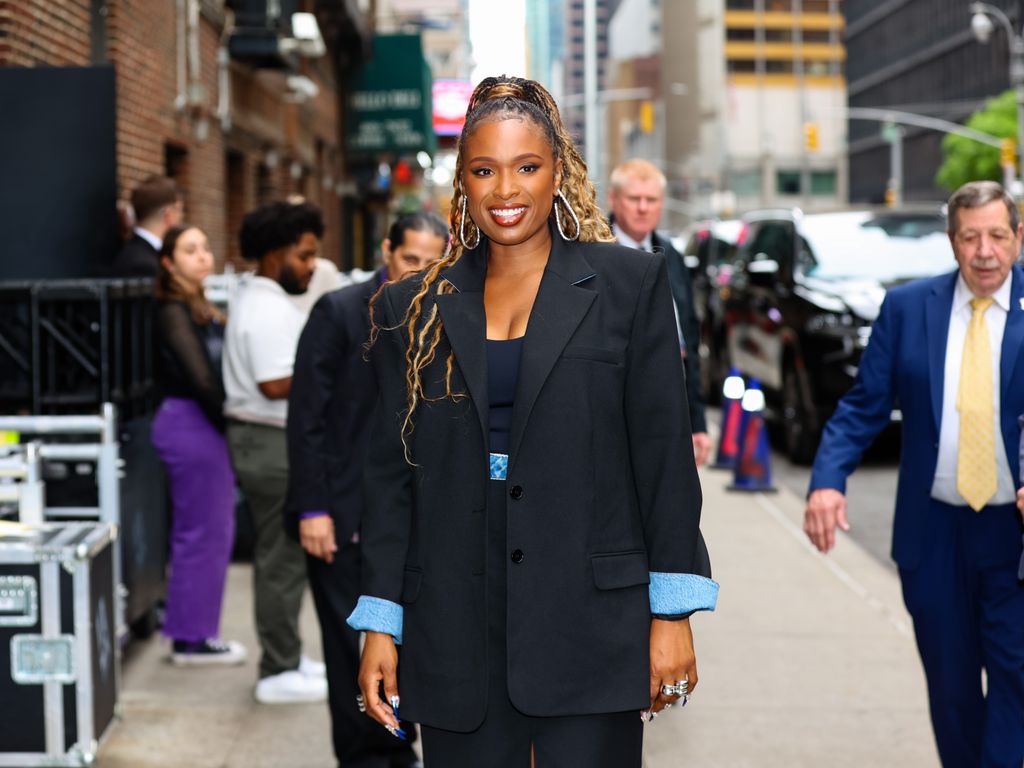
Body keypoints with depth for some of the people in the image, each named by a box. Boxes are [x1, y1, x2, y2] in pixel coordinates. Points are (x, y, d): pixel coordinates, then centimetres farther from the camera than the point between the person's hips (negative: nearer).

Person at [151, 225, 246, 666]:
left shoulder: (197, 307, 15)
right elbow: (200, 379, -20)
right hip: (191, 425, -10)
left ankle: (192, 633, 24)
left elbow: (213, 372, 10)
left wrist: (228, 425, 3)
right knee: (203, 534, -3)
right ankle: (191, 640, 7)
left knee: (215, 531, 15)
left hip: (203, 425, 10)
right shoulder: (174, 311, -14)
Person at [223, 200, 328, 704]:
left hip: (273, 441, 11)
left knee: (278, 555, 17)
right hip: (274, 442, -11)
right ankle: (280, 674, 2)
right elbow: (276, 383, -26)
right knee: (283, 558, -5)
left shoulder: (260, 302, 16)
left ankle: (284, 657, 27)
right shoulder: (268, 309, -19)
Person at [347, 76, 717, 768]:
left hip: (591, 625, -2)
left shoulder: (628, 283, 3)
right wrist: (380, 625, 6)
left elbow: (665, 453, 0)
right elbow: (391, 473, 10)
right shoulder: (415, 309, 10)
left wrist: (673, 614, -4)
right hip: (456, 633, 2)